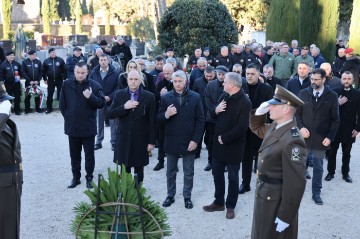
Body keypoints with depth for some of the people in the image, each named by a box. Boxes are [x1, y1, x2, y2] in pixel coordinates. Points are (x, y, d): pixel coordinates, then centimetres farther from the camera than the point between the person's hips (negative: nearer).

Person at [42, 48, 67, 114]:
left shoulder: (60, 60, -1)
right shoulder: (46, 61, 3)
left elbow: (64, 70, -1)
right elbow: (43, 71, 8)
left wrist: (64, 78, -5)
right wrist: (45, 79, 4)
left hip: (59, 80, -1)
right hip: (50, 80, 1)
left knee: (61, 94, 6)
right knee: (50, 95, 5)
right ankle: (49, 108, 13)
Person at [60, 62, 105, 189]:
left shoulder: (95, 86, -6)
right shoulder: (67, 85, 0)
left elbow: (102, 103, -9)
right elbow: (62, 104, 9)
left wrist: (91, 97, -23)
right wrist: (67, 116, 5)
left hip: (88, 127, -2)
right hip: (72, 126, 2)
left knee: (89, 154, 8)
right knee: (74, 154, 13)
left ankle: (89, 177, 21)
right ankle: (76, 177, 26)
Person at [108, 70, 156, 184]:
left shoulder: (149, 96, -4)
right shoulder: (119, 95, 3)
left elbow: (152, 121, -3)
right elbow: (110, 114, -2)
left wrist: (151, 141, -5)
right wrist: (124, 107, -18)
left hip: (140, 140, -1)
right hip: (123, 139, 1)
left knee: (139, 169, 9)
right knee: (124, 170, 8)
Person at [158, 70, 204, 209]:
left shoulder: (195, 97, -5)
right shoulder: (166, 97, -1)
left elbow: (200, 120, -5)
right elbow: (159, 119, 1)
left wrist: (195, 140, -11)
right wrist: (166, 115, -21)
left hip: (189, 142, -1)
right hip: (171, 141, 1)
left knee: (188, 173, 11)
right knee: (170, 172, 15)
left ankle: (187, 197, 26)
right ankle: (170, 195, 30)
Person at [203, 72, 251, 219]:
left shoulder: (244, 102, -18)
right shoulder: (224, 96, 4)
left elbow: (241, 127, -22)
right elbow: (213, 115, 12)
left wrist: (224, 138, -18)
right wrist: (216, 110, -11)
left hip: (233, 146, -7)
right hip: (218, 143, 7)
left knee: (232, 177, 8)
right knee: (217, 174, 16)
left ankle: (230, 206, 23)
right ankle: (219, 202, 31)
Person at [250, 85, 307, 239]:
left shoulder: (292, 141, -28)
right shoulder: (275, 127, 0)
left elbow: (296, 183, -27)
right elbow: (256, 128, 23)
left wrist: (285, 217, -22)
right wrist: (259, 112, 0)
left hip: (277, 202, -9)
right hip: (264, 195, 9)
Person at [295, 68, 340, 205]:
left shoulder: (332, 96, -3)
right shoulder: (303, 93, 0)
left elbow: (335, 120, 0)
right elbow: (297, 113, 4)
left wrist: (330, 137, -9)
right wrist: (300, 127, -12)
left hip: (321, 139, 0)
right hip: (304, 137, 1)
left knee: (318, 167, 11)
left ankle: (316, 193, 23)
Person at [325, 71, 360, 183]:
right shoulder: (334, 92, -2)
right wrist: (338, 104, -19)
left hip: (349, 129, 1)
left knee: (346, 153, 11)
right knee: (332, 152, 7)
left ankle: (345, 173, 22)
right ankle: (331, 172, 19)